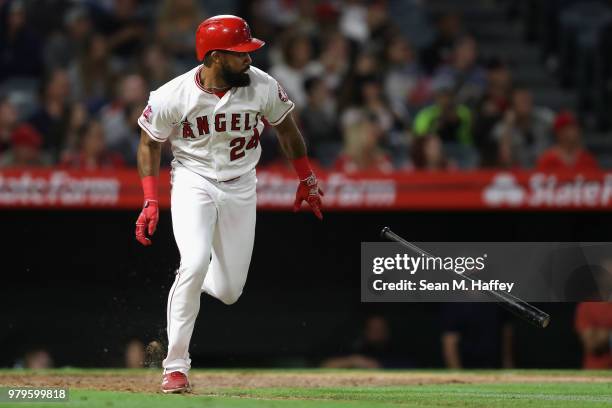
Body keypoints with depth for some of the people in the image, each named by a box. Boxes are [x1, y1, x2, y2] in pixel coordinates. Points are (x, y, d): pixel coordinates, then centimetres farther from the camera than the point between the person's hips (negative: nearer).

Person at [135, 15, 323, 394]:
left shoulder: (263, 87, -15)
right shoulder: (172, 97, -20)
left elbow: (286, 127, 4)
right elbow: (150, 144, -3)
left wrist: (307, 180, 12)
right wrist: (151, 202, -9)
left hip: (241, 188, 3)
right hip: (194, 181, -3)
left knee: (228, 292, 2)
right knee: (195, 263, -25)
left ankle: (193, 281, 41)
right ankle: (176, 366, -13)